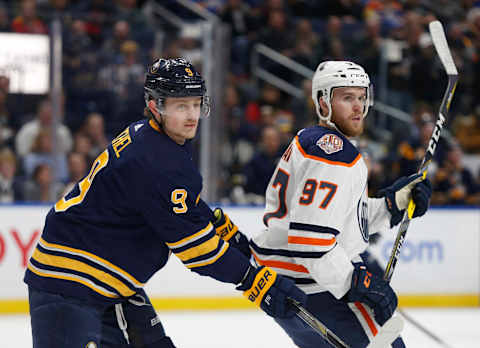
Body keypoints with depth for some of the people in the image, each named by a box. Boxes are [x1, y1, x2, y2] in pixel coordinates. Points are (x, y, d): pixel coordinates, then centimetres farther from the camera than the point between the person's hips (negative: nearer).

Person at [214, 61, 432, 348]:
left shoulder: (308, 141, 17)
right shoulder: (334, 150, -16)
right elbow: (308, 236, -25)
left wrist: (393, 203, 12)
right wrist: (357, 283, -23)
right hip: (316, 288, -11)